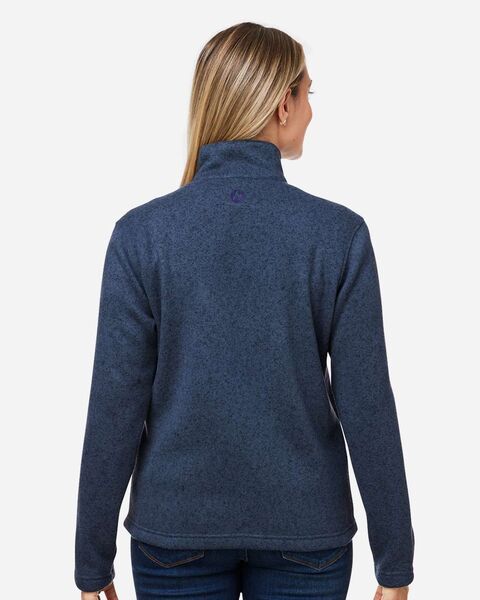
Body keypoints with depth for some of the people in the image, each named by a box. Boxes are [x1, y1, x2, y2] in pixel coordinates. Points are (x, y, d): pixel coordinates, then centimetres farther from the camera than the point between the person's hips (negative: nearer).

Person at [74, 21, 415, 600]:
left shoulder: (140, 233, -10)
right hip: (305, 534, 0)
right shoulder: (340, 233, -11)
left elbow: (116, 407, -9)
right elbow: (367, 406, -10)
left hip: (176, 532, 1)